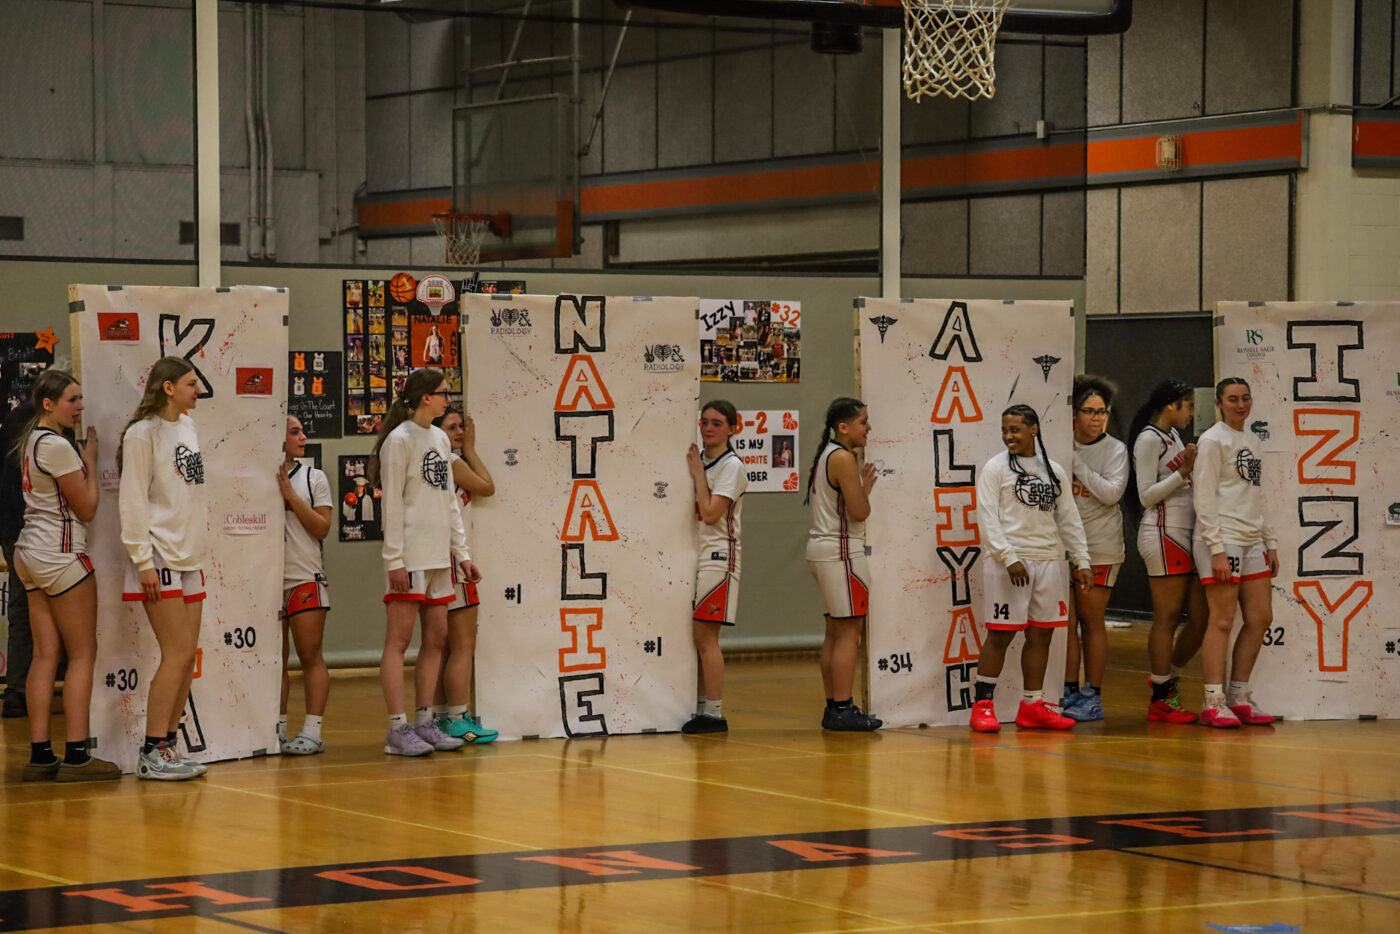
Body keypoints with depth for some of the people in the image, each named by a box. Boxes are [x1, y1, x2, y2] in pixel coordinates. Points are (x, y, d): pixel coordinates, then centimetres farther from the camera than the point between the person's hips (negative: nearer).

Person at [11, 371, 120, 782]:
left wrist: (84, 456, 15)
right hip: (61, 555, -9)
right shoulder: (57, 446, -15)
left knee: (45, 655, 7)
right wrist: (91, 460, -1)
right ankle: (76, 756, -6)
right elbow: (87, 508, -11)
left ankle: (40, 755, 4)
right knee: (83, 654, -4)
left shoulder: (33, 439, 14)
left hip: (31, 554, 9)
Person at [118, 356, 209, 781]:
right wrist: (143, 560, -16)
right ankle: (151, 755, -6)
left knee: (187, 656, 6)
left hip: (189, 558, 8)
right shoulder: (143, 433, -10)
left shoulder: (187, 427, 14)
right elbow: (133, 500, -12)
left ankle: (168, 746, 12)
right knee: (177, 654, -11)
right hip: (160, 557, -8)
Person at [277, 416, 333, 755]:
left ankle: (312, 731, -3)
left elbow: (322, 528, -3)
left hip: (305, 577, -1)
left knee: (310, 657, -3)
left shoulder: (314, 478, 5)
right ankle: (279, 730, 12)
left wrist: (290, 495, -10)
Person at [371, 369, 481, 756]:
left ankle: (423, 721, 15)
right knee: (399, 637, -6)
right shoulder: (400, 440, -8)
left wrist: (461, 552, 16)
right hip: (409, 557, -8)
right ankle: (397, 729, -7)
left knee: (436, 637, 8)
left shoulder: (440, 439, 16)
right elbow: (392, 503, -11)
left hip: (438, 555, 8)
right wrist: (394, 559, -15)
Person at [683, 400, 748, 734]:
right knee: (695, 638, 7)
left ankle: (714, 713, -7)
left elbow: (711, 513, -17)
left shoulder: (732, 465, -9)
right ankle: (700, 709, 13)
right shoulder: (698, 459, 13)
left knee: (705, 635, -9)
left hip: (717, 556, -8)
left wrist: (697, 474, -10)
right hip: (693, 556, 8)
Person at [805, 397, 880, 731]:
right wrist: (866, 488, 1)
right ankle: (842, 708, -9)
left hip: (823, 548, 10)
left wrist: (861, 486, 15)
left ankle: (833, 707, 15)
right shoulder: (843, 458, -14)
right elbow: (860, 512, -17)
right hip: (841, 552, -10)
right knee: (848, 632, -8)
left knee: (835, 632, 12)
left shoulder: (827, 454, 16)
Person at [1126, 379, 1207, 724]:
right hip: (1163, 535, -9)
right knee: (1167, 617, -5)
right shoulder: (1149, 439, -9)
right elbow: (1146, 496, -14)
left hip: (1185, 534, 9)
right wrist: (1183, 472, -18)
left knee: (1201, 616, 6)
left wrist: (1194, 466, 11)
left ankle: (1167, 677, 22)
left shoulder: (1173, 435, 18)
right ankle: (1161, 699, 1)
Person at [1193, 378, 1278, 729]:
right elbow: (1204, 498, -12)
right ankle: (1213, 703, -6)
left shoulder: (1247, 442, 18)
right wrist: (1216, 549, -18)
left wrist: (1270, 543, 17)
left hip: (1251, 542, 8)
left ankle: (1239, 697, 13)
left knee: (1260, 618, 5)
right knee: (1222, 621, -9)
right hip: (1221, 540, -8)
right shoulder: (1213, 440, -6)